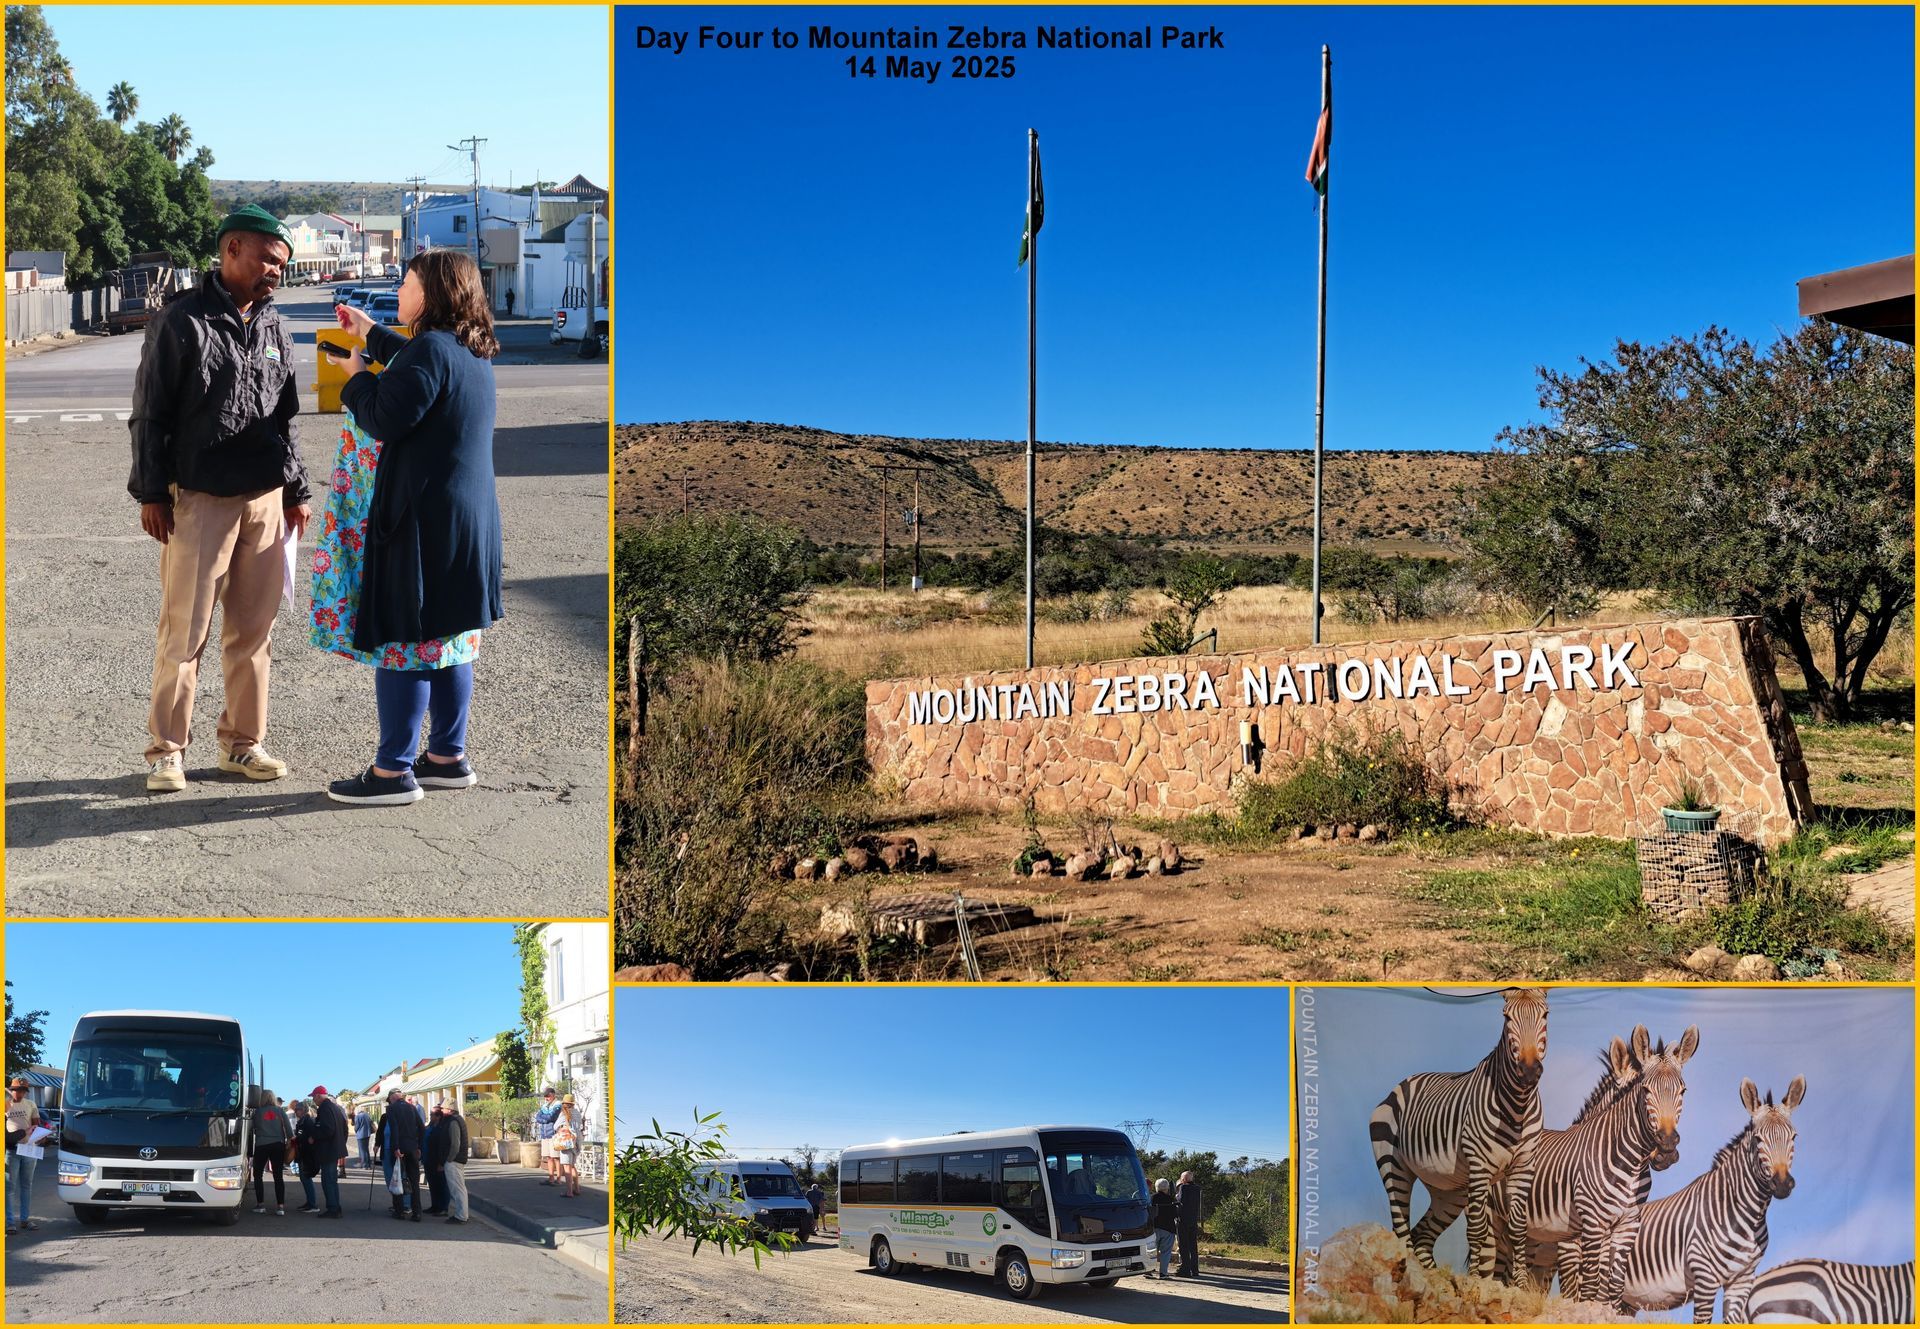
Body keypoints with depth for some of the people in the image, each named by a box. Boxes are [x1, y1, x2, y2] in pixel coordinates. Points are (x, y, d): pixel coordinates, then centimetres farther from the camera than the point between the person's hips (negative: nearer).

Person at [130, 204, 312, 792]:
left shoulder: (273, 327, 12)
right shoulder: (182, 320, -5)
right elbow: (150, 413, -4)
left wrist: (296, 490, 18)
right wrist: (151, 493, -8)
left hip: (265, 500, 5)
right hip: (199, 500, -5)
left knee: (253, 630, 8)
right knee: (185, 630, -2)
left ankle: (242, 742, 18)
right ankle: (167, 750, 7)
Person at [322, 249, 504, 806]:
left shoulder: (431, 349, -18)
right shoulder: (472, 353, 11)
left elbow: (385, 418, -21)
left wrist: (356, 375, -3)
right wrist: (372, 333, 39)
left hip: (423, 521, -10)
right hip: (468, 517, 10)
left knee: (401, 640, -4)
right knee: (447, 638, 15)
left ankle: (393, 771, 0)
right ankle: (448, 757, 22)